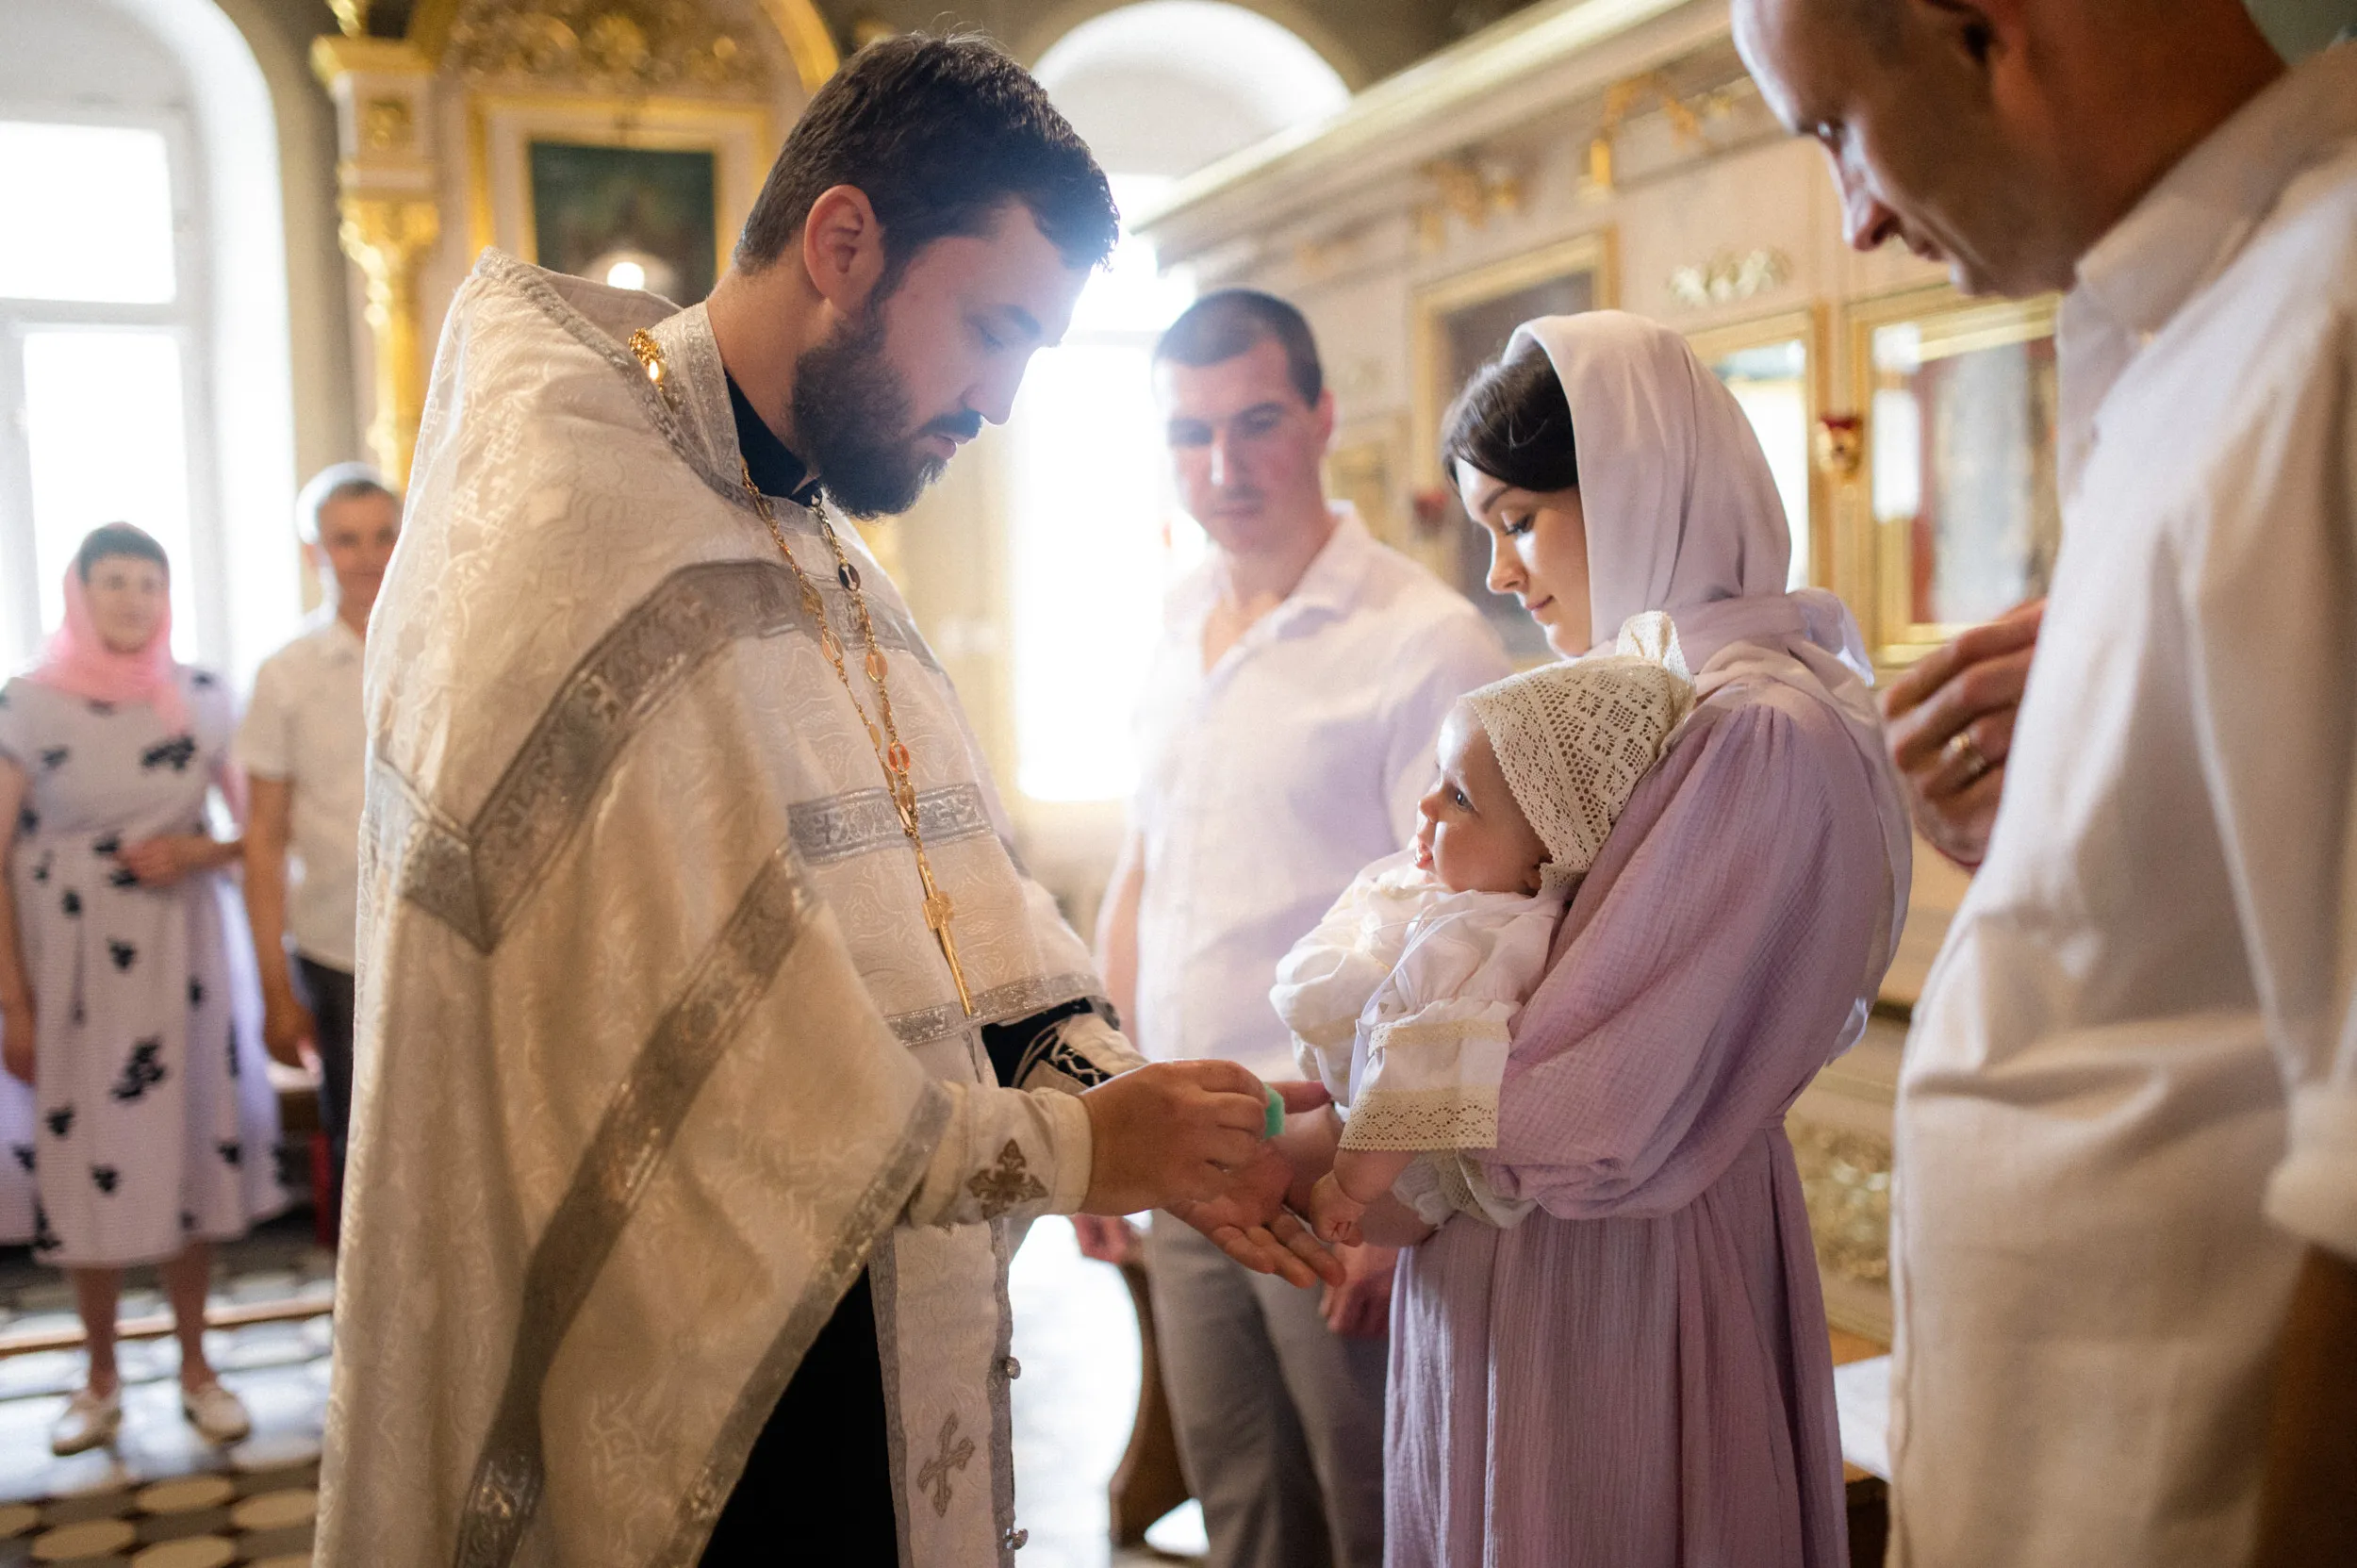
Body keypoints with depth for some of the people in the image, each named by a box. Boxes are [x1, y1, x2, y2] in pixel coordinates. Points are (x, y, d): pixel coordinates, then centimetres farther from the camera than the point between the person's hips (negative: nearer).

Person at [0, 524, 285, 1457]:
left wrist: (199, 851, -14)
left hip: (181, 953, 1)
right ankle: (101, 1381, 25)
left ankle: (196, 1368, 24)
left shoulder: (202, 698, 1)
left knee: (189, 1150, 8)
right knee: (80, 1163, 6)